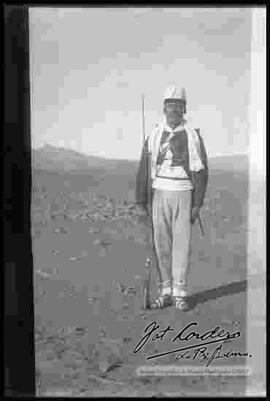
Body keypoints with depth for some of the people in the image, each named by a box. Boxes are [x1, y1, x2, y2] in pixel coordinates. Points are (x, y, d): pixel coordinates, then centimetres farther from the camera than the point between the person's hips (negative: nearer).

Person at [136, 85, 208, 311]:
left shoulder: (193, 136, 1)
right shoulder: (154, 137, 7)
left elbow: (201, 172, -1)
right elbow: (144, 171, 7)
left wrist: (198, 204, -7)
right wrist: (142, 202, 2)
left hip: (184, 195, -2)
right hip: (159, 194, 2)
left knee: (182, 244, -1)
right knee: (161, 245, 3)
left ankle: (180, 294, 10)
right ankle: (165, 292, 14)